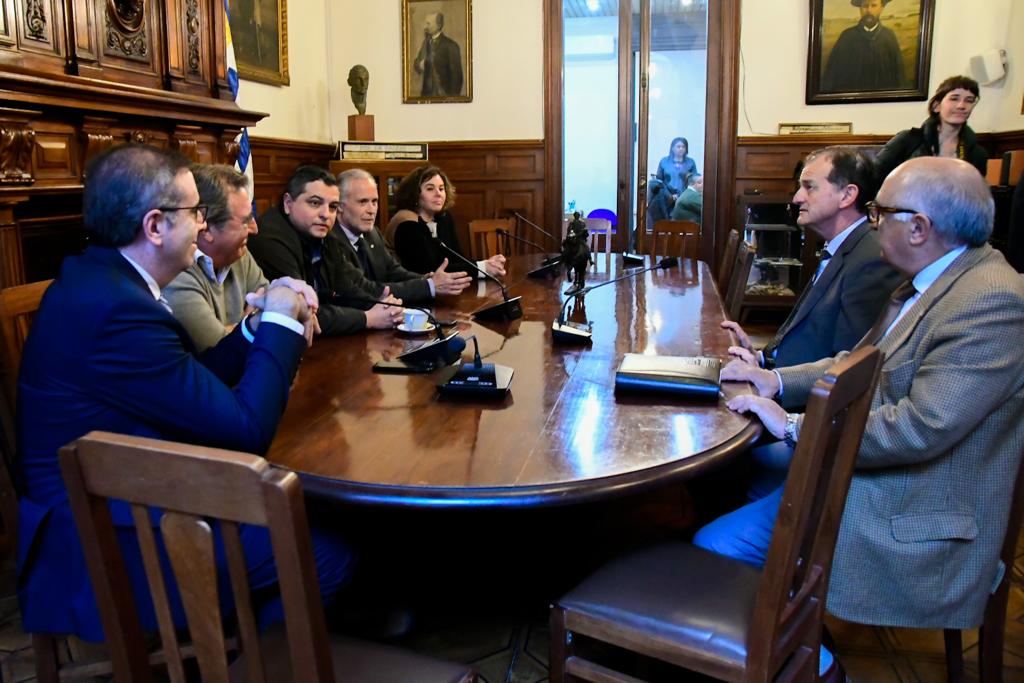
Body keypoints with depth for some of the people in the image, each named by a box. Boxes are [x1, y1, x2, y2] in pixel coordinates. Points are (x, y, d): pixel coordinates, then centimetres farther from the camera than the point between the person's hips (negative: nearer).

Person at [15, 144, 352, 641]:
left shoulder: (97, 279, 3)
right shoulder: (117, 309, -28)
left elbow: (194, 385, 9)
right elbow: (247, 429, -23)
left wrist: (258, 327, -1)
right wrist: (279, 323, -12)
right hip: (104, 553, -10)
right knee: (328, 553, -9)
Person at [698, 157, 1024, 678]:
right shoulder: (931, 282, 6)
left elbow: (923, 426, -30)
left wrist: (795, 427, -22)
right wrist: (776, 380, 1)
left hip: (910, 517, -10)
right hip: (863, 464, 10)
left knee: (716, 548, -15)